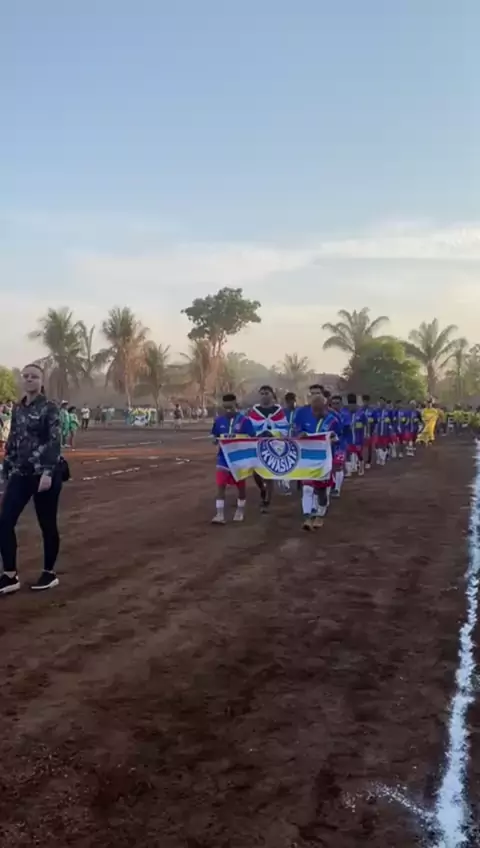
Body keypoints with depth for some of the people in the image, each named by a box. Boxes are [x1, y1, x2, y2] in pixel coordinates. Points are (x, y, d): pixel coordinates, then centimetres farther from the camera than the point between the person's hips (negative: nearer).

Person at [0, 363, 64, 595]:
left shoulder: (49, 408, -5)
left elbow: (55, 441, -12)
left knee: (47, 524, 4)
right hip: (21, 474, 5)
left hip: (45, 474, -5)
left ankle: (49, 573, 19)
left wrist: (48, 472, -21)